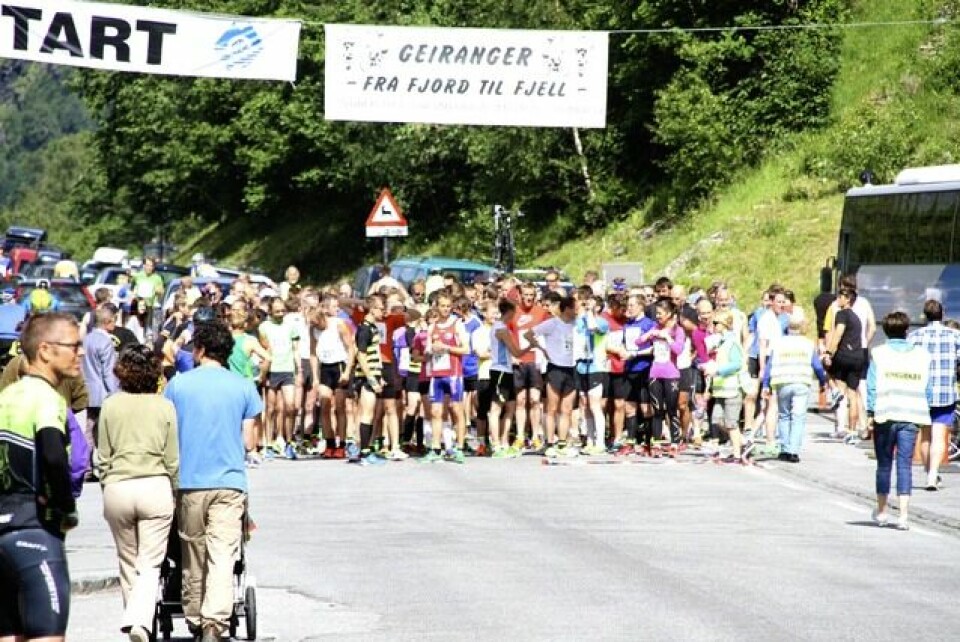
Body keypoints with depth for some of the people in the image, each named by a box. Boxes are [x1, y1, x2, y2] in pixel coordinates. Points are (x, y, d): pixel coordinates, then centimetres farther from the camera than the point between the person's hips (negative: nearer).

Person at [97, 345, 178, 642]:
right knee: (150, 564, -2)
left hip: (117, 488, 1)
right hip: (155, 487, -1)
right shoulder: (165, 407, 0)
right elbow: (173, 459, 4)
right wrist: (175, 492, 16)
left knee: (128, 562, 15)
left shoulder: (110, 406, 3)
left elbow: (103, 456, 6)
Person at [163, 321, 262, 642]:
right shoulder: (244, 387, 3)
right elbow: (249, 443, 4)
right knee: (222, 556, -8)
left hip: (188, 482, 1)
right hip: (230, 482, -1)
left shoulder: (177, 384, 2)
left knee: (193, 556, 13)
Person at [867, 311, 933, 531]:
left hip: (885, 415, -1)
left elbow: (872, 387, -4)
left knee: (884, 464, 12)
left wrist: (870, 413, 0)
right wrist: (924, 411, 14)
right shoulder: (923, 356, 4)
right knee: (905, 465, 2)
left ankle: (881, 511, 23)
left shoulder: (879, 354, -3)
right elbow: (928, 390, 6)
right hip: (911, 417, 1)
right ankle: (904, 514, -8)